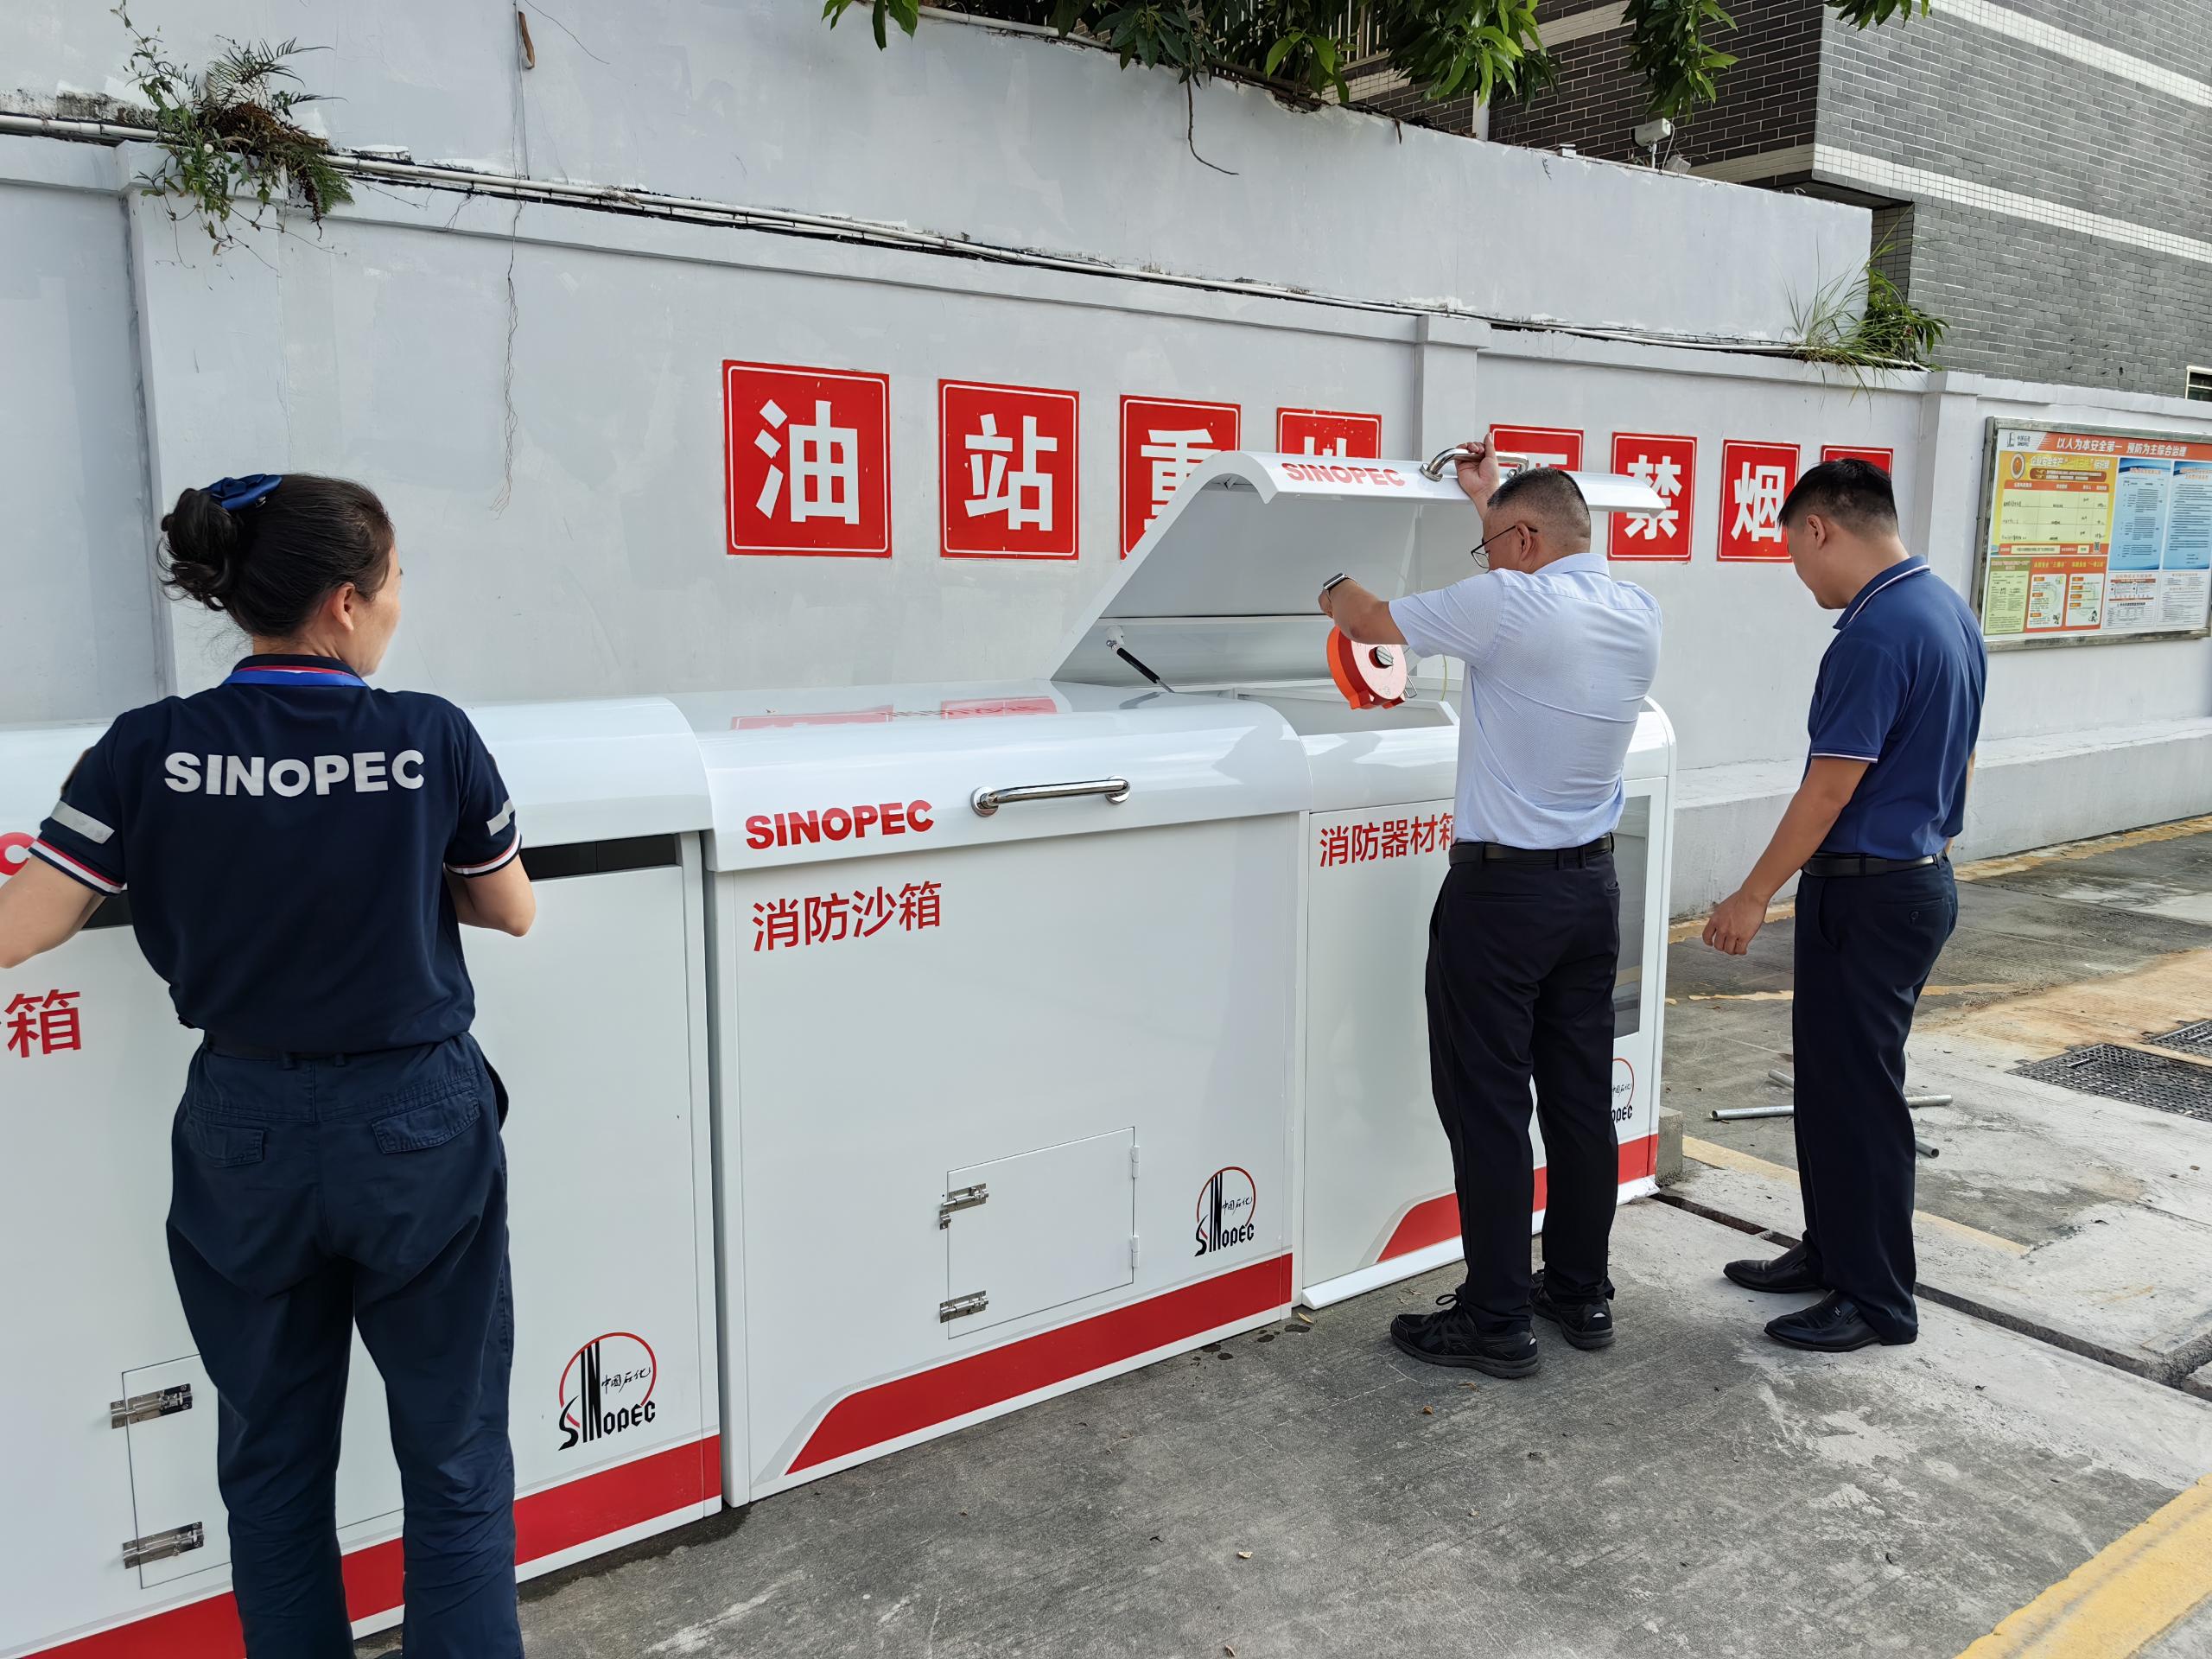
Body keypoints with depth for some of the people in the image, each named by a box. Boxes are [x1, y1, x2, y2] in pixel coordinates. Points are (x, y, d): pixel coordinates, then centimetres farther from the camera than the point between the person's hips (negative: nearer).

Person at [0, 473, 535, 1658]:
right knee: (453, 1451, 13)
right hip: (417, 1125, -2)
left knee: (272, 1458, 21)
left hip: (244, 1130, 2)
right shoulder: (432, 739, -13)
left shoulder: (150, 750, -9)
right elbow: (511, 911, 0)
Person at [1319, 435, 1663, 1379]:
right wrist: (1493, 498, 39)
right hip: (1593, 884, 8)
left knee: (1487, 1104, 0)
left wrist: (1338, 591, 20)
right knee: (1581, 1095, 14)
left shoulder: (1507, 604, -16)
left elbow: (1374, 625, -3)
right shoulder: (1638, 615, 5)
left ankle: (1496, 1321, 8)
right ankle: (1580, 1293, 26)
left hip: (1502, 891, -7)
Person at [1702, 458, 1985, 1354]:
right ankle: (1831, 1250, 32)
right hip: (1920, 870, 10)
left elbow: (1830, 790, -22)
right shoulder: (1949, 608, 9)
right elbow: (1954, 757, 16)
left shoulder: (1876, 633, -22)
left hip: (1868, 892, -10)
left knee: (1856, 1093, 2)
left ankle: (1878, 1300, 15)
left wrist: (1753, 896, -14)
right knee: (1832, 1078, 19)